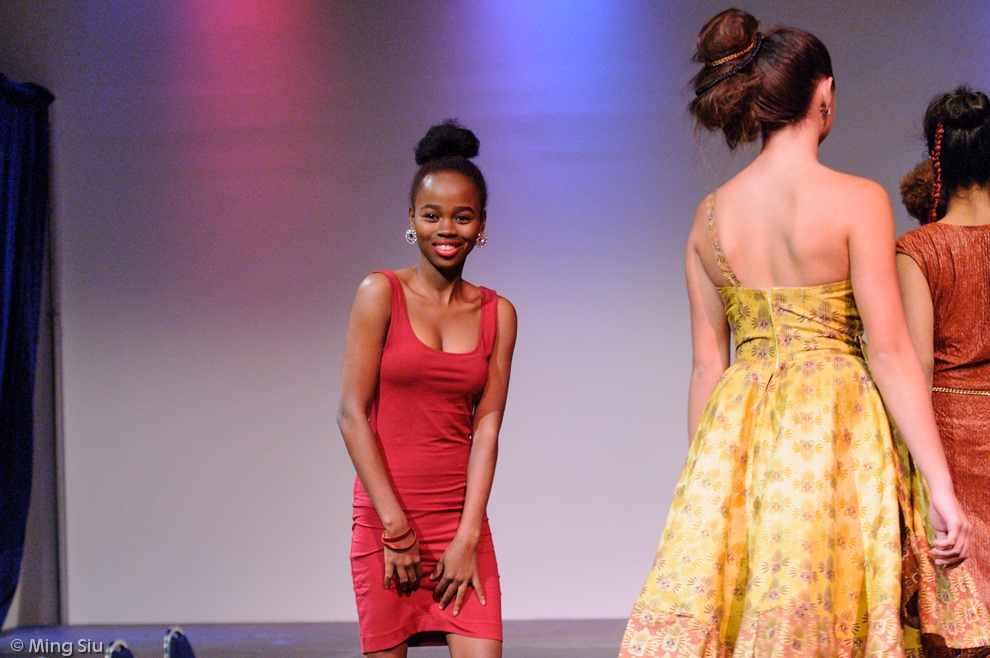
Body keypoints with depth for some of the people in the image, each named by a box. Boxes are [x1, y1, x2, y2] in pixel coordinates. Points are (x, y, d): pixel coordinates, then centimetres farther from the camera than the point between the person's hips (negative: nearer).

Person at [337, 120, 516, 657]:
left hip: (461, 516, 2)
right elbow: (352, 414, -5)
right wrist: (396, 527, -9)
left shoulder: (497, 313, 7)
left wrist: (466, 537, -7)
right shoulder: (381, 293, -2)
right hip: (384, 512, -2)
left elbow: (486, 428, 2)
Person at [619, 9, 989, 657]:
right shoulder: (857, 200, -7)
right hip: (834, 428, -4)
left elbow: (708, 366, 10)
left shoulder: (711, 214, 7)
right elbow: (890, 350, -11)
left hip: (736, 436, 5)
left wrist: (705, 475, 17)